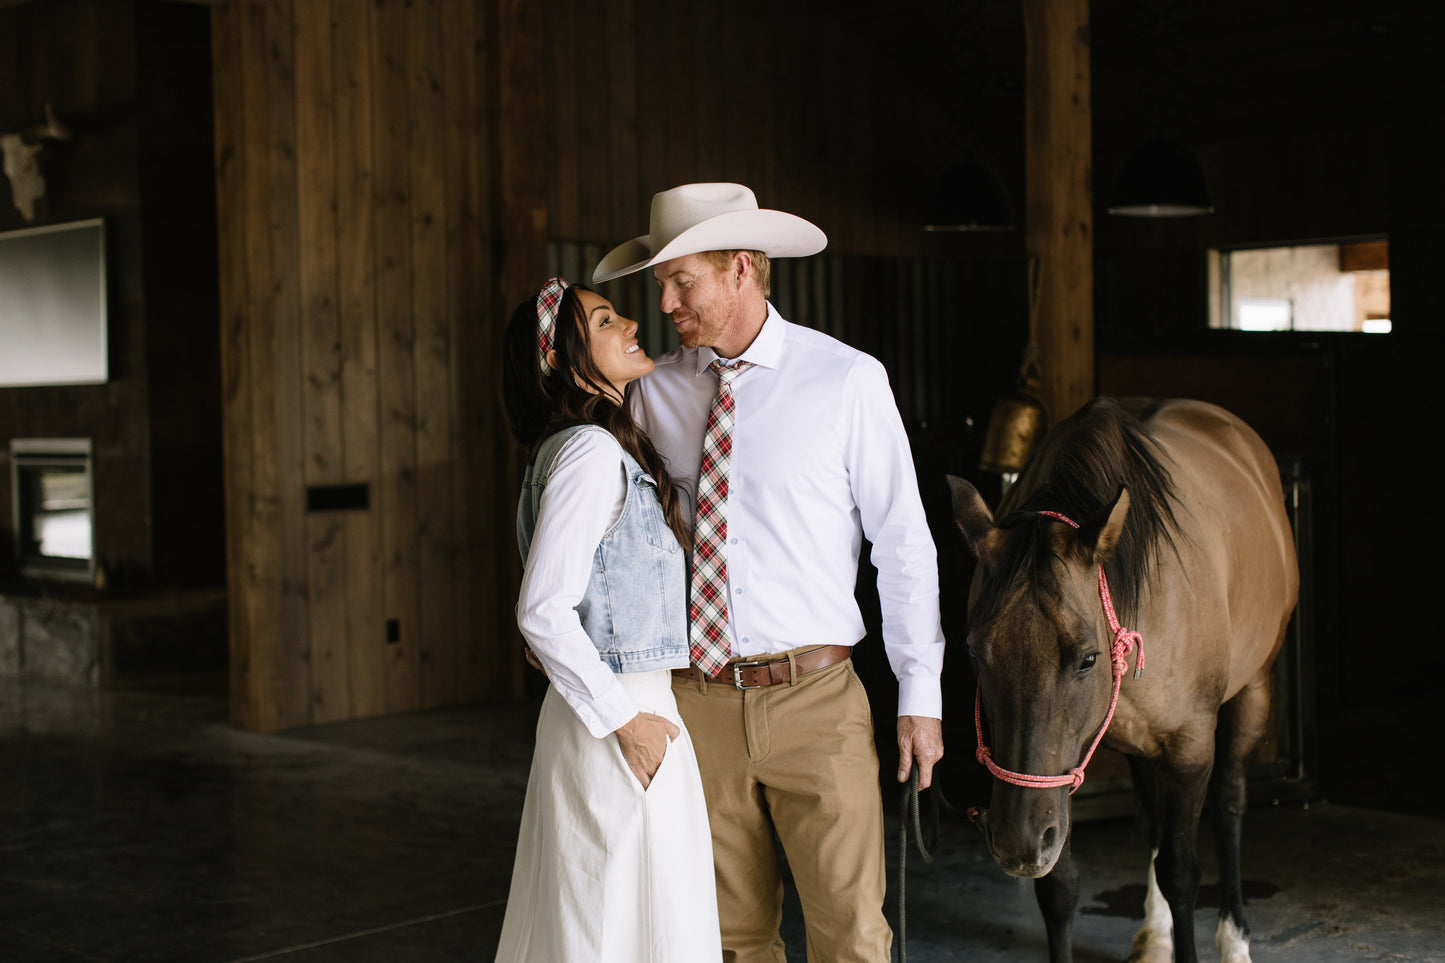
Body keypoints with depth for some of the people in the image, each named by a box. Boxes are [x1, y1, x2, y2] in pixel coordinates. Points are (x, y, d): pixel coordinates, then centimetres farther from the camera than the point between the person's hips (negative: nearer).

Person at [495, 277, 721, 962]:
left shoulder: (609, 450, 12)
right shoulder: (591, 452, -17)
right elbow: (541, 611, -23)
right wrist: (623, 720, -18)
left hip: (622, 707, 9)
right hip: (623, 710, -9)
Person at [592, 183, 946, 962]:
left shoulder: (847, 381, -5)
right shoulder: (656, 392, 4)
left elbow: (903, 541, -1)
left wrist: (920, 695, -1)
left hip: (814, 698, -2)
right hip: (697, 700, 3)